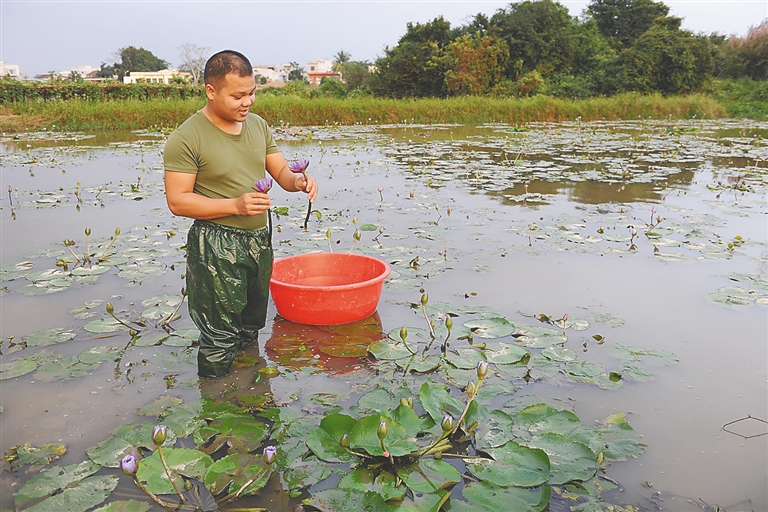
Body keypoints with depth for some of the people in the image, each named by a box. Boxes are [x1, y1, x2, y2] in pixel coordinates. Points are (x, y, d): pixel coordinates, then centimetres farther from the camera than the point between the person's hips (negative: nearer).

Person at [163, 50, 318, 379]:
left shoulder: (258, 125, 7)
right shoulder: (186, 138, -14)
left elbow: (281, 171, 10)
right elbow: (177, 201, -16)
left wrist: (298, 181, -14)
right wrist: (235, 205, -25)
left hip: (259, 241, 7)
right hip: (216, 249, -7)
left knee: (251, 330, 21)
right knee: (220, 339, 0)